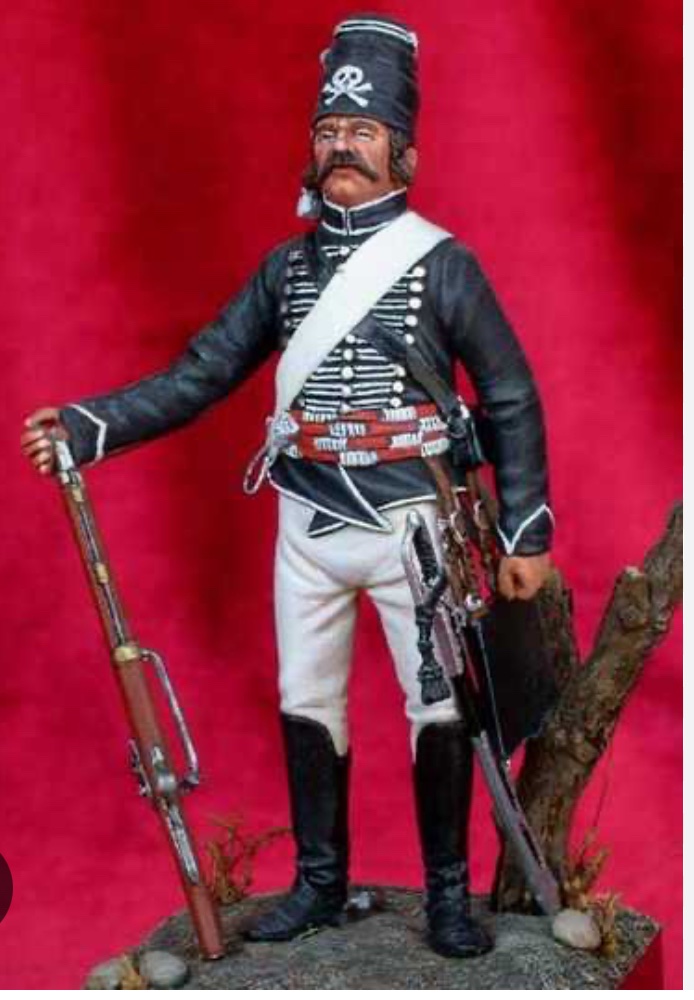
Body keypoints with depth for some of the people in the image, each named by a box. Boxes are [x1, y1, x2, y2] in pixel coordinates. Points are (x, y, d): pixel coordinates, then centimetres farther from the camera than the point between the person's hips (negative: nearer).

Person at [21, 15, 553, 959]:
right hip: (308, 528, 4)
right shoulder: (286, 266, 6)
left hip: (409, 526, -4)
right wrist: (88, 426, -11)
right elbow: (202, 374, 2)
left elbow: (512, 402, -2)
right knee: (305, 706, 10)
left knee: (439, 710, 2)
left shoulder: (443, 264, -5)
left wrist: (527, 533, -5)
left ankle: (448, 891, 18)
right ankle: (320, 882, 26)